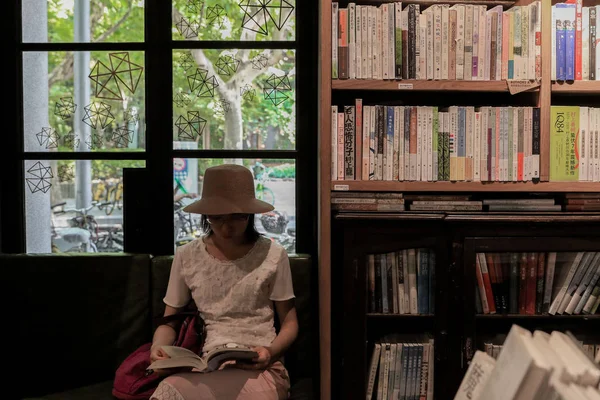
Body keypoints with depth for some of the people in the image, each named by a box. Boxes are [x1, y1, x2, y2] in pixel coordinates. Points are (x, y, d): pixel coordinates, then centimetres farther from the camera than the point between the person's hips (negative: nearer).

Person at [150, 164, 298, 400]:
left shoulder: (272, 255, 3)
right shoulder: (186, 256, 8)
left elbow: (289, 322, 9)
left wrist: (271, 351, -12)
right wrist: (158, 347, -7)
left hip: (258, 367, -1)